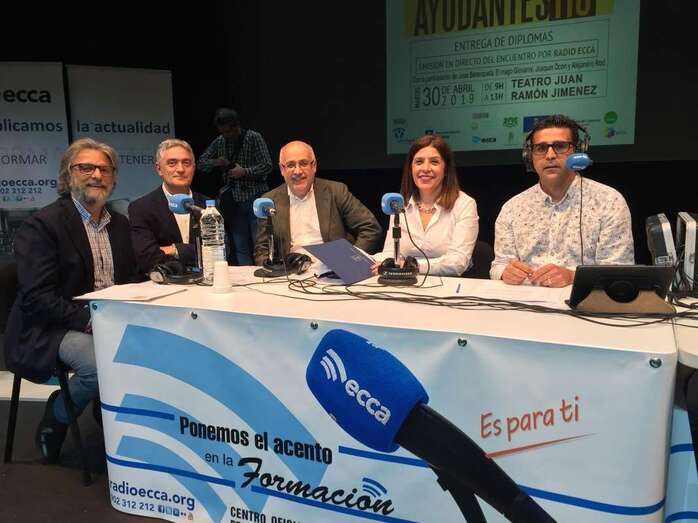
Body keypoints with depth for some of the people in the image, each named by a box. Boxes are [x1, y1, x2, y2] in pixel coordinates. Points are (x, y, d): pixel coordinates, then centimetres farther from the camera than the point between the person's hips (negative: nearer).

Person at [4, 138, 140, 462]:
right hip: (51, 330, -6)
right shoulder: (41, 225, -9)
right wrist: (89, 320, -24)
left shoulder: (119, 224, 12)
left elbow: (129, 279, 16)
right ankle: (55, 418, 2)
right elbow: (37, 298, -16)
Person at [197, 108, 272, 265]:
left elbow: (267, 166, -9)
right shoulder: (219, 142, 9)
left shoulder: (254, 137, -5)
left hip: (254, 197, -4)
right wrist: (215, 162, -5)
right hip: (233, 201, 5)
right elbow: (201, 162, 15)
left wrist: (244, 172, -18)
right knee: (240, 247, 8)